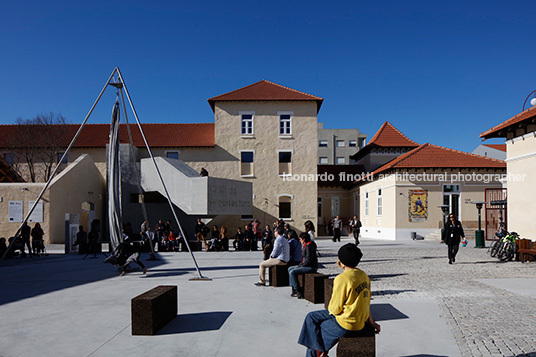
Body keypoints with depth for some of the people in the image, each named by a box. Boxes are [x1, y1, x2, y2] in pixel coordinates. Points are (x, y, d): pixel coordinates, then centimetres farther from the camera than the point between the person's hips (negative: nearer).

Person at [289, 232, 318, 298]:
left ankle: (299, 292, -12)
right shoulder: (306, 246, 13)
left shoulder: (309, 246, -18)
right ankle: (294, 289, 9)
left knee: (292, 272, -20)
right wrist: (299, 265, 8)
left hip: (311, 267, -11)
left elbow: (309, 260, -23)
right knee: (290, 269, 12)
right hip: (307, 265, 11)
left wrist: (300, 266, -14)